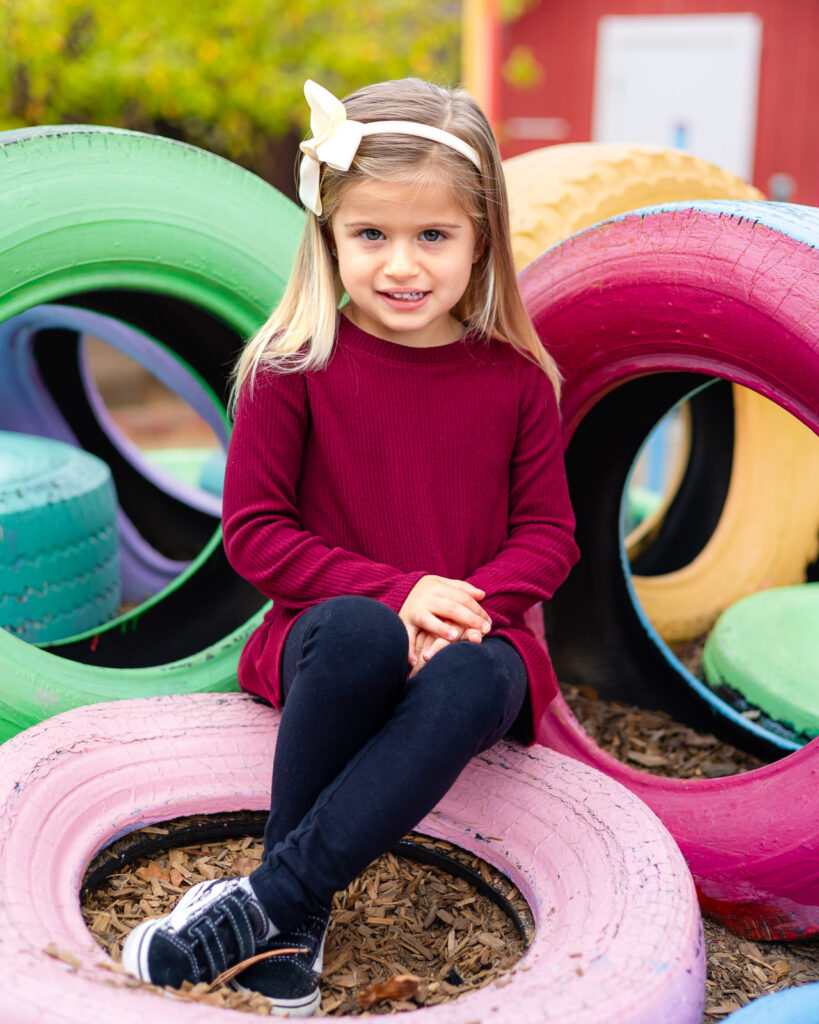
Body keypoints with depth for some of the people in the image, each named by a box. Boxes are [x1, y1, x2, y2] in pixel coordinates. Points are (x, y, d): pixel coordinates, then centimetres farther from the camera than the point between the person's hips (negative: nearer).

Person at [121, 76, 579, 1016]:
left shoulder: (515, 377, 4)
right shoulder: (294, 369, -2)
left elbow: (548, 532, 7)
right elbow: (252, 528, -3)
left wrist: (469, 605, -15)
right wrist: (392, 593, -16)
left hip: (470, 641, 2)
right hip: (332, 630, -1)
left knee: (469, 687, -36)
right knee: (357, 636, -38)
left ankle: (268, 900, -27)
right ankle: (296, 925, -22)